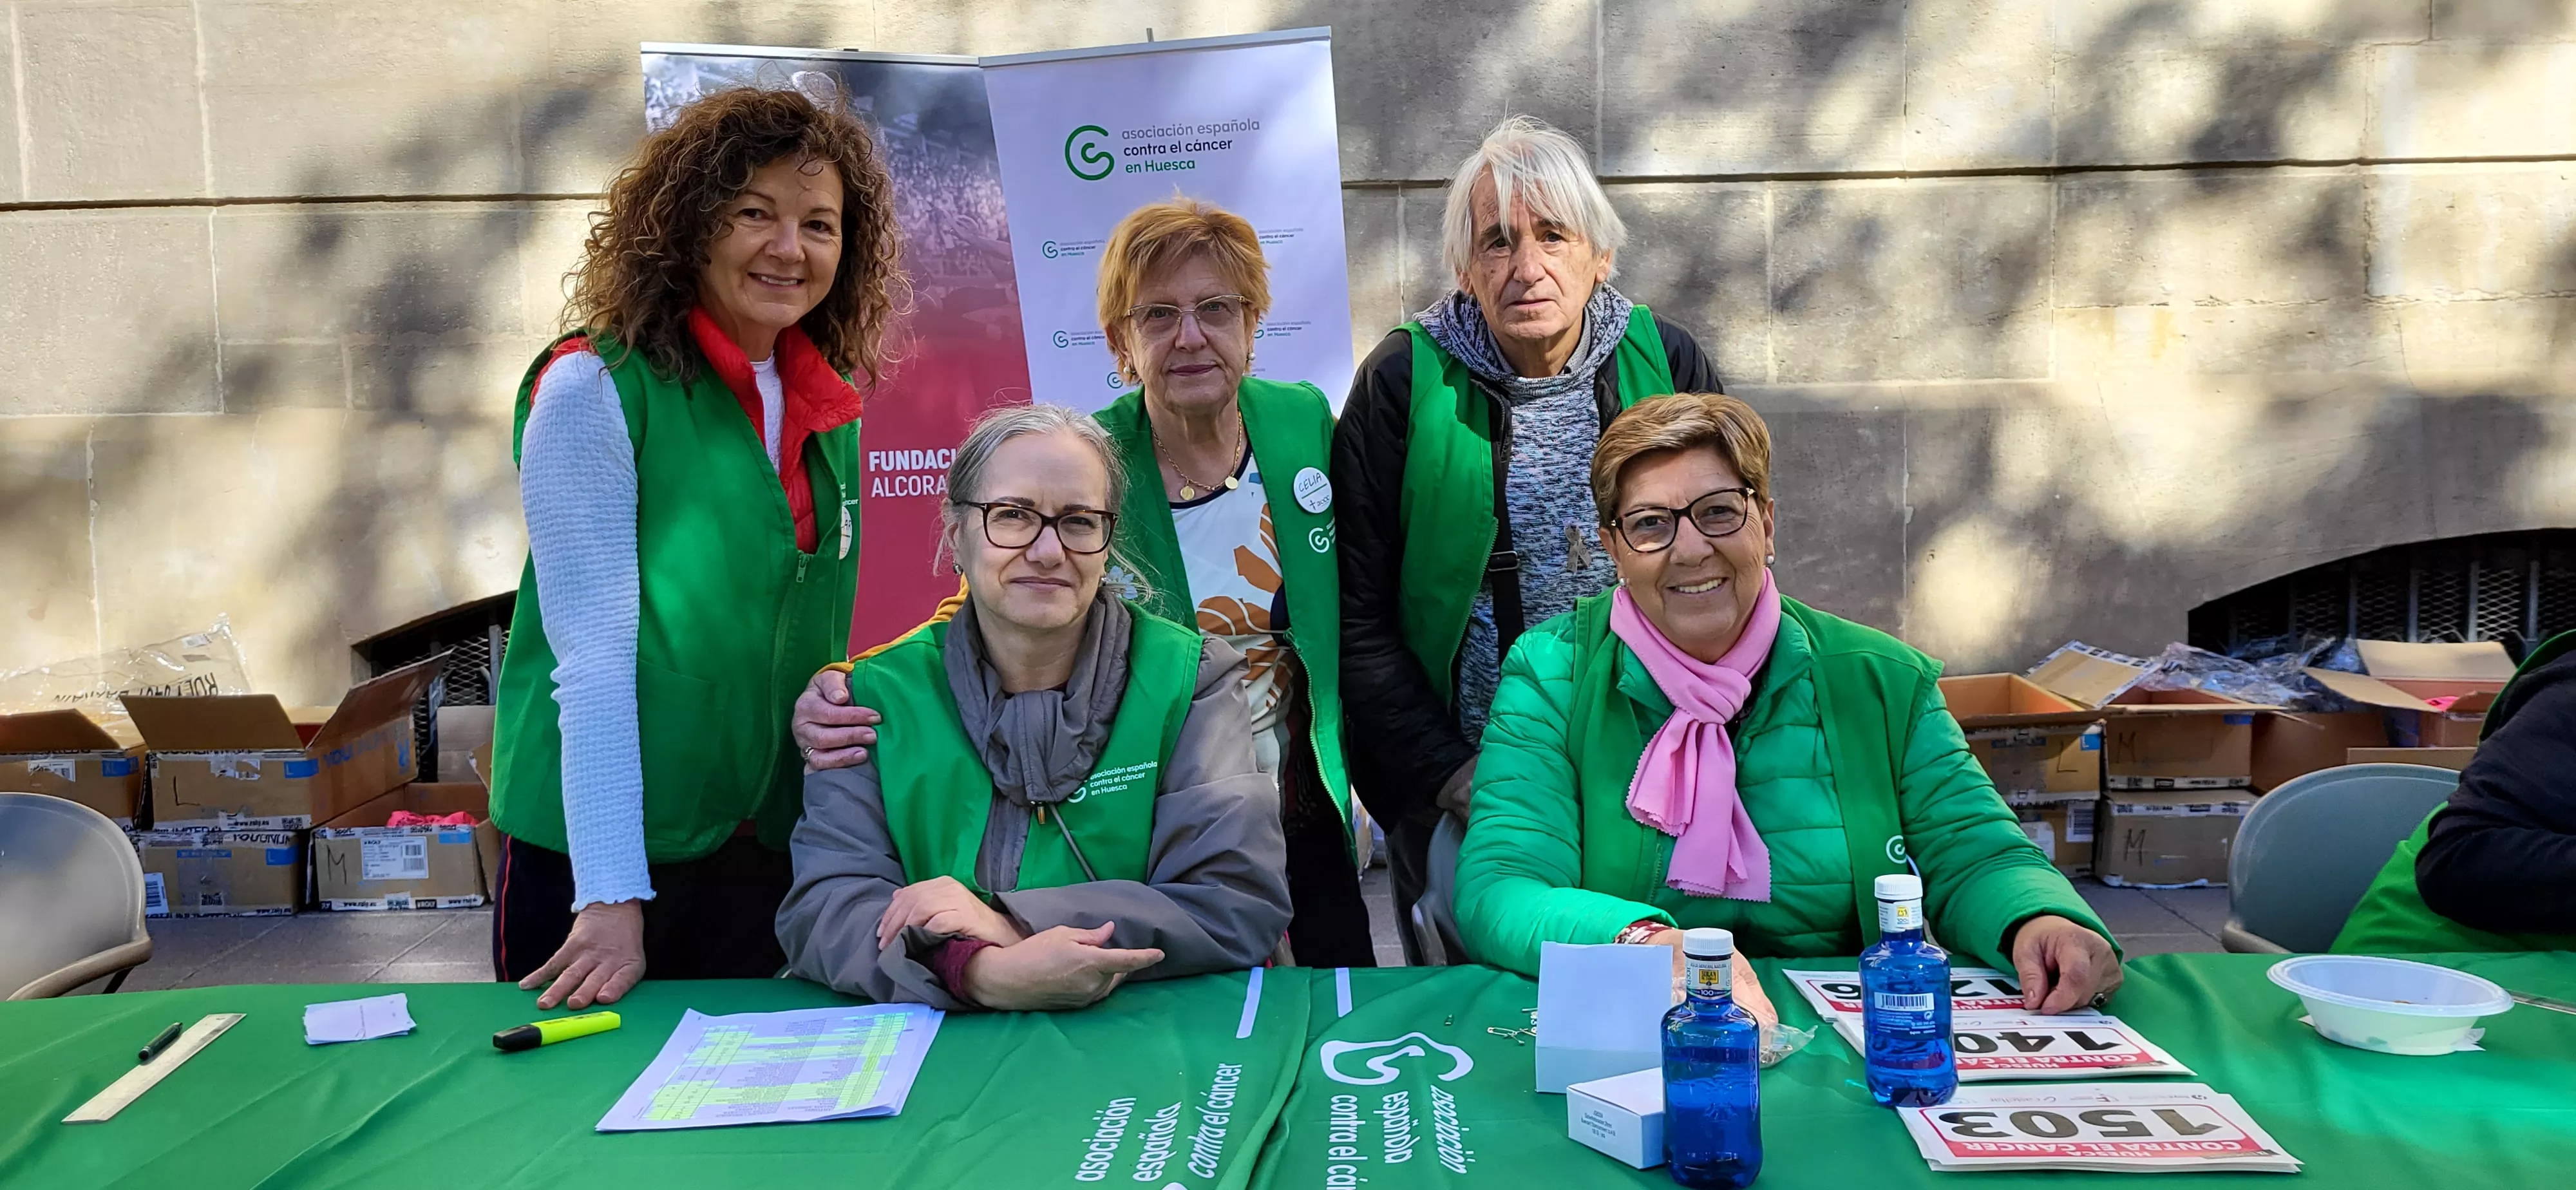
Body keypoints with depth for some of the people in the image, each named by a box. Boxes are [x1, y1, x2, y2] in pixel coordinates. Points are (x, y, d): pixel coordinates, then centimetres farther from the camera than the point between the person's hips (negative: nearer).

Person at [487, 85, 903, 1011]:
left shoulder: (830, 410, 5)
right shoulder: (595, 387, -12)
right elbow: (594, 652, -17)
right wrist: (613, 896, -19)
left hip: (768, 849, 5)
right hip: (594, 849, -5)